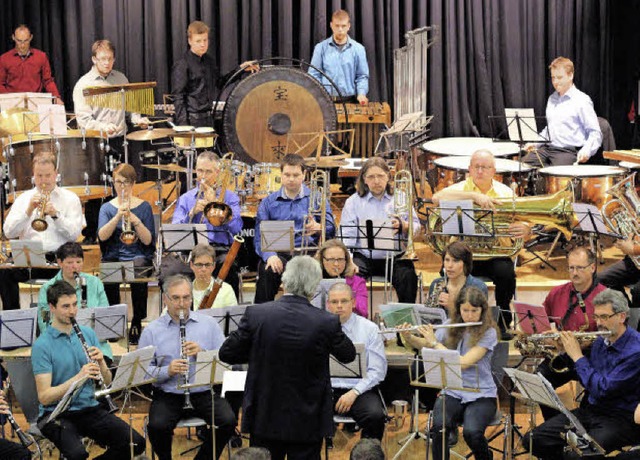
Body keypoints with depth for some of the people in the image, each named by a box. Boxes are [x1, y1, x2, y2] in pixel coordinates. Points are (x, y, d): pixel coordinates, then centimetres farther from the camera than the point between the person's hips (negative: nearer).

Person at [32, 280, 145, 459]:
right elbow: (44, 397, -16)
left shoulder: (88, 334, 7)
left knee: (136, 443, -15)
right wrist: (78, 377, -27)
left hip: (90, 408, 5)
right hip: (57, 414, -5)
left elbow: (107, 382, 8)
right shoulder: (42, 345, -10)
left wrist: (101, 363, -13)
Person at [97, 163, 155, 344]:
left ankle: (137, 322, -21)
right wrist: (118, 216, -20)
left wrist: (135, 220, -17)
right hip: (113, 256, 1)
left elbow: (148, 240, -3)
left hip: (138, 256, -1)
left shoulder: (144, 207, 8)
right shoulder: (107, 207, 11)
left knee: (138, 275, -36)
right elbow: (102, 236, -7)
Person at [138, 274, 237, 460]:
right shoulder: (152, 331, 5)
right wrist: (167, 371, -19)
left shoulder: (209, 324, 9)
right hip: (167, 395, -1)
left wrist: (202, 353, -14)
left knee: (228, 422, -24)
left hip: (204, 392, 1)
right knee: (157, 426, -29)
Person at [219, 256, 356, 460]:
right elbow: (348, 355, 4)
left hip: (264, 418, 1)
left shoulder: (256, 314, -12)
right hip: (307, 421, -1)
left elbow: (226, 353, -3)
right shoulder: (327, 322, -15)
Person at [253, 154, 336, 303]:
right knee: (267, 271, -33)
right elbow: (260, 236, 6)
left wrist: (318, 228, -23)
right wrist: (269, 255, -16)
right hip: (278, 253, 1)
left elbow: (331, 228, 3)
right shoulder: (268, 202, 17)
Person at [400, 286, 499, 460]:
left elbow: (464, 362, -18)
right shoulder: (451, 328, 6)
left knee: (471, 432, -31)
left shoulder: (488, 333, -8)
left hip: (481, 395, -2)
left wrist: (434, 342, -17)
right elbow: (424, 345, 6)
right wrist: (408, 337, -15)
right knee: (439, 427, -31)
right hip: (452, 392, 3)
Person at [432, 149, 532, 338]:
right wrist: (474, 195, -29)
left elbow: (522, 223, 2)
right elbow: (437, 198, -21)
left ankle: (503, 321, -6)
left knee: (506, 273, -29)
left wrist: (525, 229, -25)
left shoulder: (505, 192, 9)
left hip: (496, 254, 1)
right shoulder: (460, 189, 3)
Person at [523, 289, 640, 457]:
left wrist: (577, 356, -14)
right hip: (590, 410, 8)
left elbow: (602, 389, -23)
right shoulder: (601, 341, 8)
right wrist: (564, 352, 5)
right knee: (532, 439, -4)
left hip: (622, 418, -8)